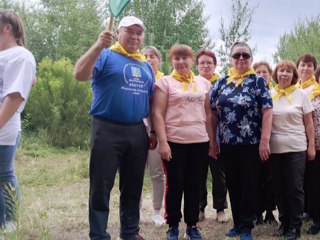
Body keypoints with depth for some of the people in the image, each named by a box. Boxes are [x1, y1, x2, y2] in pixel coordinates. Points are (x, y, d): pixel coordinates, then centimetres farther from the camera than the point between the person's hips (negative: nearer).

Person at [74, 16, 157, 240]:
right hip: (108, 130, -5)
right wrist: (98, 45, -29)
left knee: (133, 187, 13)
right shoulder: (106, 56, -2)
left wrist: (153, 131, 14)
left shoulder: (146, 65, 16)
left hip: (137, 132, 6)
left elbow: (151, 101, 20)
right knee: (101, 187, 0)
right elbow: (80, 75, -19)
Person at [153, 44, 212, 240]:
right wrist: (163, 142, -13)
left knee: (194, 185, 9)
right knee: (175, 185, 3)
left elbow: (208, 114, 14)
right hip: (174, 142, -3)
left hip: (199, 141, 3)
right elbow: (158, 114, -6)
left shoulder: (204, 83, 11)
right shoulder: (165, 82, 0)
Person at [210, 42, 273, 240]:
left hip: (251, 143, -3)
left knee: (250, 185, 2)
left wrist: (265, 141, -15)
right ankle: (238, 222, 24)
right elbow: (214, 114, 10)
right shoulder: (221, 83, 8)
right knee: (232, 184, 11)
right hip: (227, 144, 4)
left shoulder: (258, 82, -1)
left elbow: (267, 112, -8)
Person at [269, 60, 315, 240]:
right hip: (275, 149, 2)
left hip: (296, 148, -2)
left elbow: (309, 123, 2)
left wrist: (311, 146, -2)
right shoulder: (269, 95, 6)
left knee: (295, 188, -1)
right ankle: (284, 223, 20)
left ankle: (295, 226, 10)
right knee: (279, 188, 8)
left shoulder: (301, 94, 2)